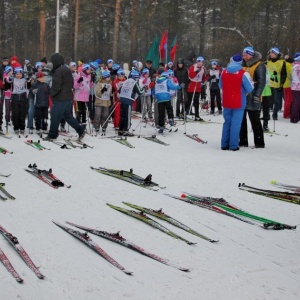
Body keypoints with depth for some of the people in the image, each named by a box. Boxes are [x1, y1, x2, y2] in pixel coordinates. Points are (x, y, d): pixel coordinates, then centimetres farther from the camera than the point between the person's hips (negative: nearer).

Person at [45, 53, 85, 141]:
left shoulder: (58, 71, -16)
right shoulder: (67, 69, 15)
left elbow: (56, 86, -19)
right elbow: (71, 83, 21)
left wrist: (51, 94, -4)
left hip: (60, 98, -9)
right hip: (68, 97, 10)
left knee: (55, 117, 0)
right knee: (67, 115, 17)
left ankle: (52, 135, 7)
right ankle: (81, 130, 13)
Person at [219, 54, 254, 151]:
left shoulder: (223, 72, 1)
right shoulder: (243, 74, -13)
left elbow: (220, 86, 14)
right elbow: (250, 89, -9)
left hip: (226, 102, 4)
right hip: (239, 103, -4)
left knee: (227, 122, 13)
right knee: (236, 123, 0)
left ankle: (224, 144, 15)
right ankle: (233, 145, 0)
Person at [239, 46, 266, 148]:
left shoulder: (259, 66, -7)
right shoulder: (243, 65, 15)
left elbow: (261, 82, -13)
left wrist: (257, 96, -20)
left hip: (252, 99, -7)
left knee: (255, 120, -4)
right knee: (241, 120, 10)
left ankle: (259, 142, 3)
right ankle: (243, 141, 18)